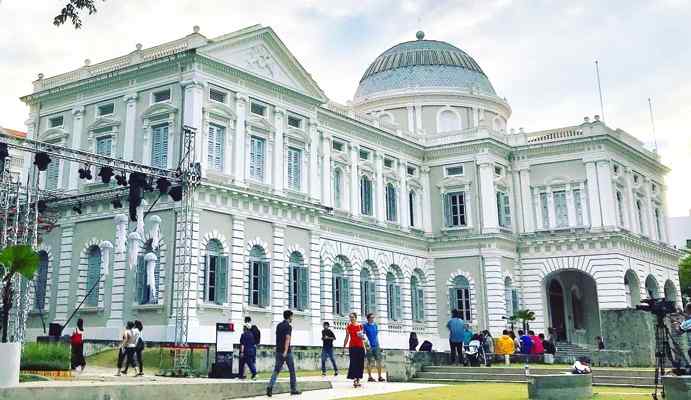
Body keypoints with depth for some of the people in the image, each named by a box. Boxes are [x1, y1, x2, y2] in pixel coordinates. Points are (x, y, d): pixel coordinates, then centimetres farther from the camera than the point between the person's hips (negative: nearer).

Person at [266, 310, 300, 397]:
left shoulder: (278, 325, 13)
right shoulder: (288, 326, -9)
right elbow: (287, 339, -20)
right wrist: (286, 351, -28)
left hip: (278, 351, 6)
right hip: (287, 352, -6)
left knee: (276, 370, 2)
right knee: (292, 371, 7)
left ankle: (270, 386, -19)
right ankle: (293, 389, 13)